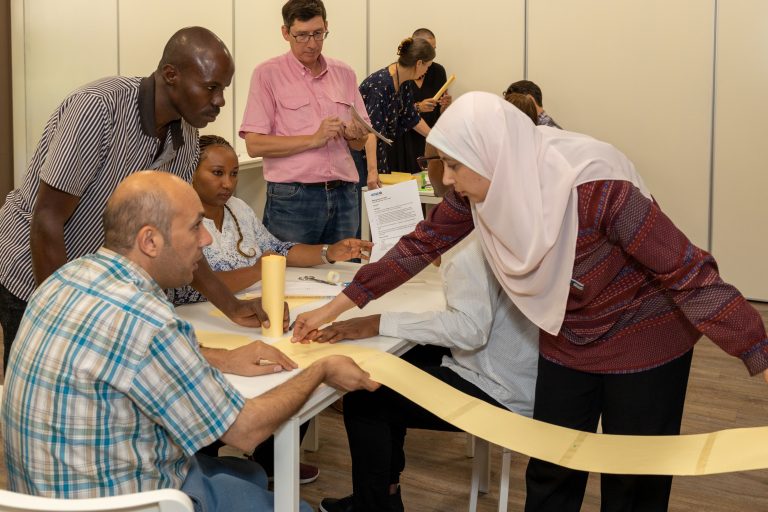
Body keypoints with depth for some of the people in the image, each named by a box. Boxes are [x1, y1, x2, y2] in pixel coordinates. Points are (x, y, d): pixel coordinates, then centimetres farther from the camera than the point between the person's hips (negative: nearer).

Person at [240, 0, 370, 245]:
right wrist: (313, 139, -16)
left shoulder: (344, 74, 11)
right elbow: (254, 145, -10)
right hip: (292, 197, -4)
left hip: (344, 195, 4)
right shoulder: (267, 74, -3)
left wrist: (354, 134, -6)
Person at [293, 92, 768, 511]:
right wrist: (333, 308, 1)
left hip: (643, 343, -5)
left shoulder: (592, 184, -34)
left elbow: (688, 271, -31)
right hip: (567, 342, 6)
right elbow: (422, 244, -1)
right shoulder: (486, 184, -14)